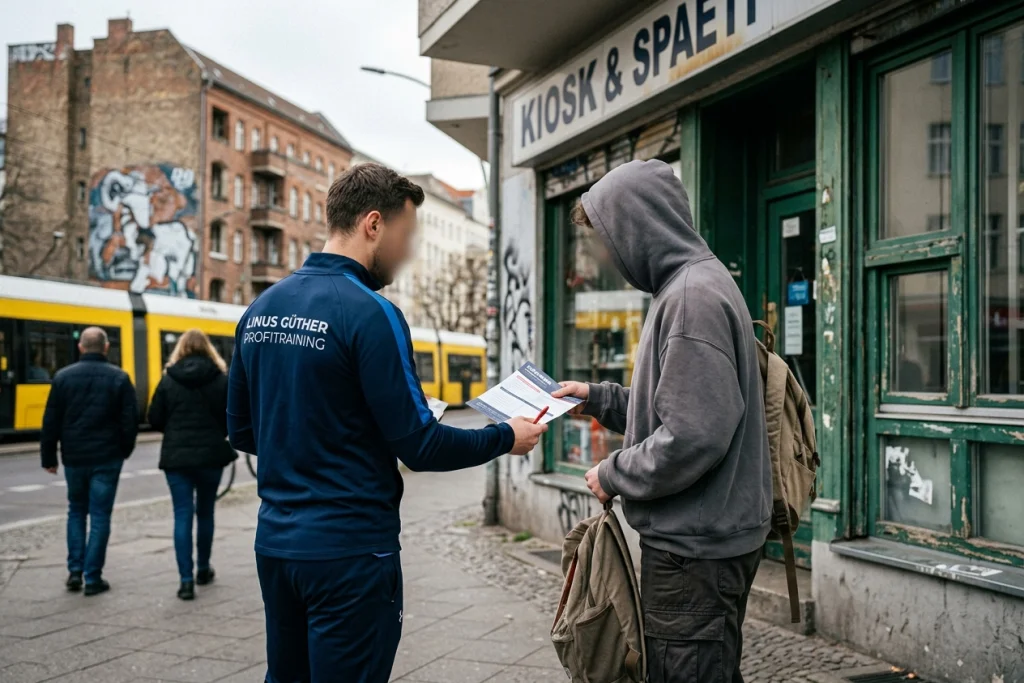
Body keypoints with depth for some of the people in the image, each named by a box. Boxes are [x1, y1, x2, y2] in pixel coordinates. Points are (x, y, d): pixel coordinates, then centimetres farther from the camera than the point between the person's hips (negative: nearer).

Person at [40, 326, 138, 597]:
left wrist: (49, 457, 9)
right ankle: (93, 578, 3)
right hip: (106, 458, -2)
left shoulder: (63, 377, 0)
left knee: (76, 512, 18)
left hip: (74, 457, 2)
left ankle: (75, 571, 14)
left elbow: (51, 422, 1)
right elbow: (130, 420, -5)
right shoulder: (119, 378, -5)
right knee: (100, 516, 3)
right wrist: (125, 450, 11)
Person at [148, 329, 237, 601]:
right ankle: (203, 570, 30)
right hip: (210, 456, 1)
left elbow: (155, 420, 0)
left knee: (183, 515, 1)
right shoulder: (220, 379, -3)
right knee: (205, 513, 17)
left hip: (176, 456, 0)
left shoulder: (168, 379, -1)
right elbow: (230, 418, -4)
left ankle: (186, 580, -5)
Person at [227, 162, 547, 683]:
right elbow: (419, 447, -16)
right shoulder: (369, 313, -17)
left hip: (275, 542, 8)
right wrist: (506, 438, -2)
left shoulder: (259, 310, 6)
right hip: (348, 549, -7)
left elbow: (241, 432, 13)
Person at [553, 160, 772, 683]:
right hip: (705, 536, 10)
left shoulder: (693, 296, -19)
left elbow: (693, 438, -25)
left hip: (695, 548, -10)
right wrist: (598, 399, 18)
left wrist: (613, 475, -12)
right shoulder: (695, 283, 14)